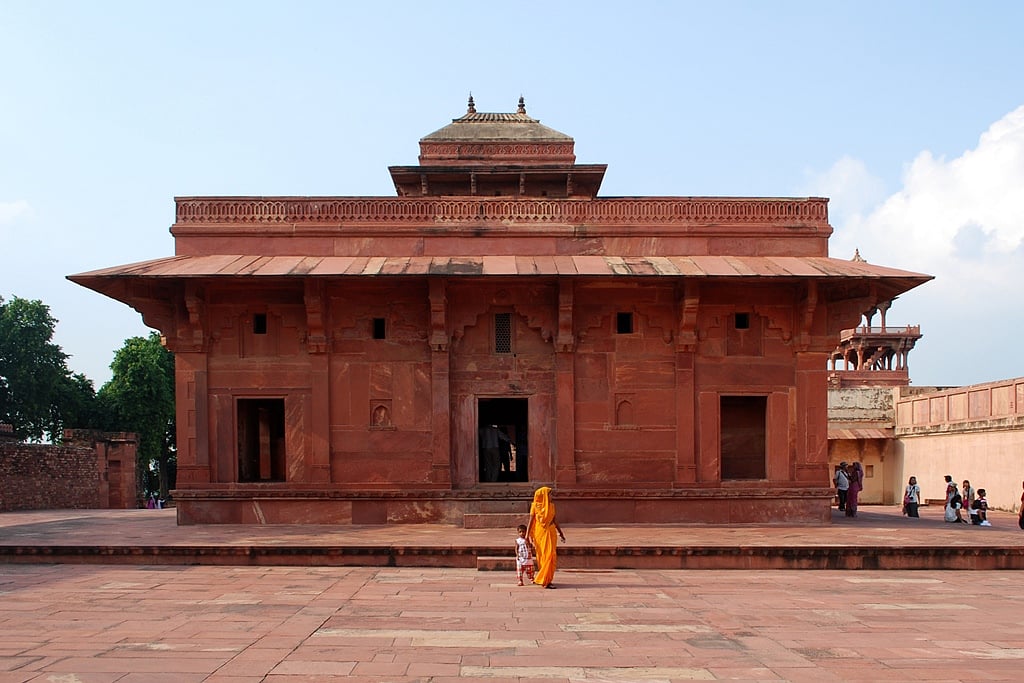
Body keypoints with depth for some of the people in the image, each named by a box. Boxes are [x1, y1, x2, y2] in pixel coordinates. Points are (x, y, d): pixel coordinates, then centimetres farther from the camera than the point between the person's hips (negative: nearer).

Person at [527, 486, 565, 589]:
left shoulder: (551, 506, 8)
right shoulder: (535, 506, -3)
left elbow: (554, 520, 15)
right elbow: (531, 521, -1)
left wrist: (560, 533, 16)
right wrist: (527, 535, -7)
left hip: (550, 533, 3)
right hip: (540, 533, -3)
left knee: (550, 555, -4)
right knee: (542, 556, 0)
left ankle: (546, 580, 6)